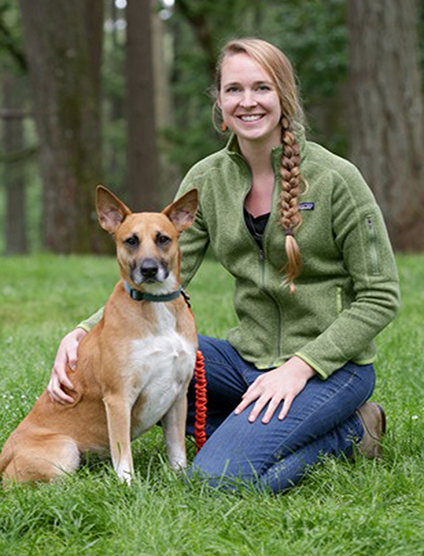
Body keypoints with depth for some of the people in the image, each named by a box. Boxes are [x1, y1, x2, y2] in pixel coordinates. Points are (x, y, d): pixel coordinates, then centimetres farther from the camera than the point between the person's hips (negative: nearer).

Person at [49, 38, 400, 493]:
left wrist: (300, 367, -19)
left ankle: (345, 433, -2)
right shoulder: (206, 179, 2)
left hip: (329, 364, -6)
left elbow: (380, 297, -9)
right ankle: (252, 427, -3)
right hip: (250, 355, 6)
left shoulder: (335, 178, -12)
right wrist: (84, 333, -18)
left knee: (219, 479, -26)